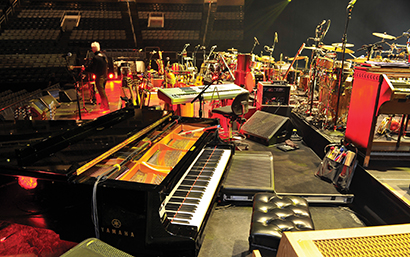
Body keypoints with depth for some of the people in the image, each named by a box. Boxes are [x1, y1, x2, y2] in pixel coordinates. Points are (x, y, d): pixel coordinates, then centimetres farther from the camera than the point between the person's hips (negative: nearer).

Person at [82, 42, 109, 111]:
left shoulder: (95, 58, -19)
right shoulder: (104, 55, 5)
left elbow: (91, 69, -17)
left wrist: (84, 69, -2)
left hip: (99, 78, -8)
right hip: (104, 76, 8)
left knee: (102, 93, -1)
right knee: (102, 92, 19)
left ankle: (106, 107, 4)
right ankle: (103, 105, 28)